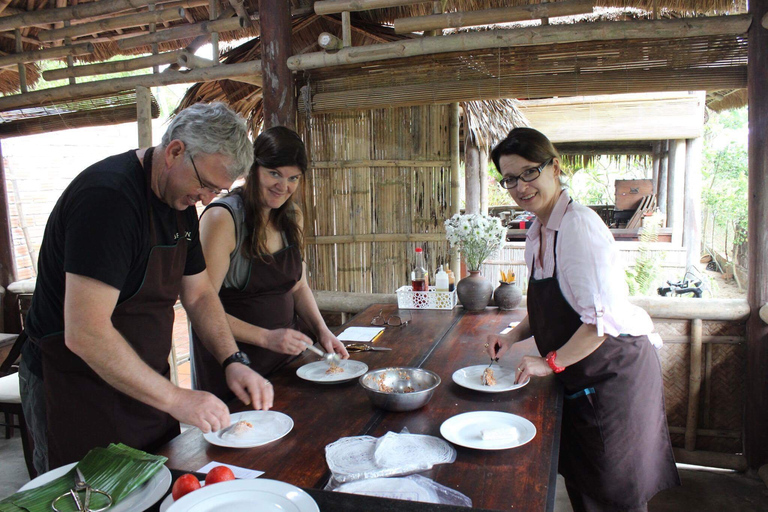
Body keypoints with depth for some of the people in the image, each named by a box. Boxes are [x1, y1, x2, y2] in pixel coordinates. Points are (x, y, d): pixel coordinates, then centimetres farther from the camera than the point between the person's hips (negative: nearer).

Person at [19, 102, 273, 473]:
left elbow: (199, 295, 10)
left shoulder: (180, 200, 3)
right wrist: (175, 399, -26)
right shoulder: (109, 195, -25)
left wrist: (233, 362, -4)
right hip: (80, 395, -8)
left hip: (143, 384, 8)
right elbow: (85, 334, -30)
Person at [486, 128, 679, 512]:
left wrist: (551, 362, -20)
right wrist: (514, 336, 4)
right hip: (579, 380, 8)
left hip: (614, 373, -8)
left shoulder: (579, 225, -23)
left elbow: (602, 319, -27)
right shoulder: (538, 231, 5)